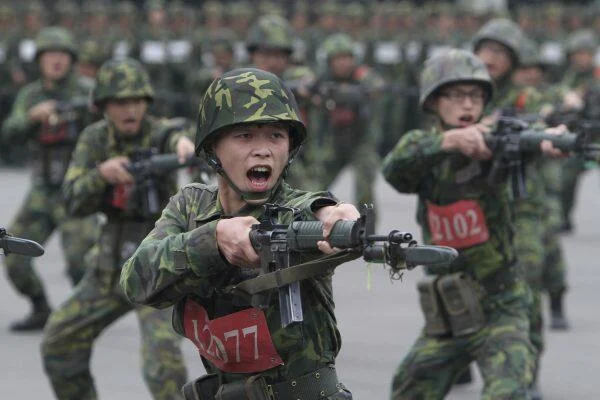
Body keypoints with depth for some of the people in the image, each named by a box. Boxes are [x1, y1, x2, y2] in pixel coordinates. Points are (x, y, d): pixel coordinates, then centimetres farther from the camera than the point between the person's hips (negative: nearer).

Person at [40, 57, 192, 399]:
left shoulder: (158, 133, -12)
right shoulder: (95, 138, 2)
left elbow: (174, 138, -38)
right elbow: (75, 203, -6)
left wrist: (185, 144, -63)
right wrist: (102, 174, -26)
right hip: (112, 265, 6)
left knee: (162, 353, -24)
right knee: (59, 343, 13)